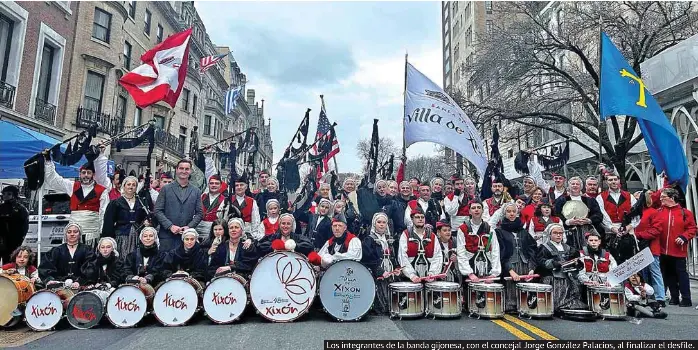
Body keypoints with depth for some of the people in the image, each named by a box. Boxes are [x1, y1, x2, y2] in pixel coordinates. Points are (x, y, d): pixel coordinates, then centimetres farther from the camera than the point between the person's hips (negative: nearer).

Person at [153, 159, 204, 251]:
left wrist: (189, 227, -7)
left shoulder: (196, 191, 9)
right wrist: (170, 226, -10)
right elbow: (158, 211, 1)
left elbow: (199, 213, 8)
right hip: (167, 235, -1)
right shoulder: (165, 189, 5)